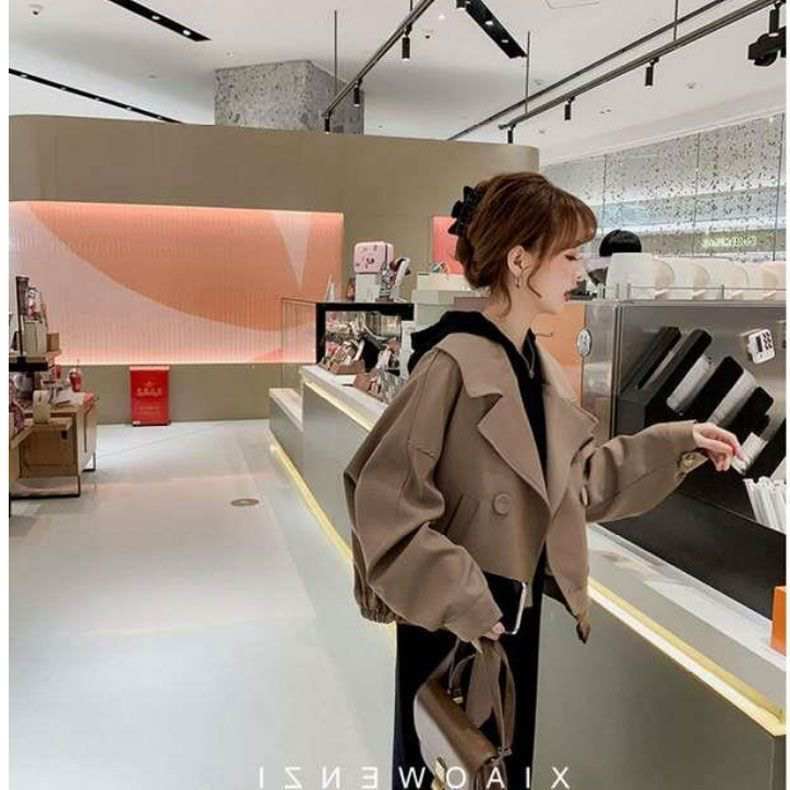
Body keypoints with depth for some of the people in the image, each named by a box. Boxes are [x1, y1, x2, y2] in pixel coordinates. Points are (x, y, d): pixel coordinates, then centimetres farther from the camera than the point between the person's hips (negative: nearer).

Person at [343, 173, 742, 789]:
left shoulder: (543, 368, 4)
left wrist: (677, 444, 6)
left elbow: (577, 479, 12)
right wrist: (463, 606, -21)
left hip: (522, 619, 7)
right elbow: (383, 500, -23)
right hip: (454, 632, -7)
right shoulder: (452, 365, -22)